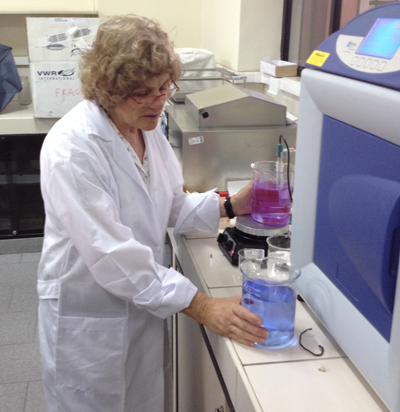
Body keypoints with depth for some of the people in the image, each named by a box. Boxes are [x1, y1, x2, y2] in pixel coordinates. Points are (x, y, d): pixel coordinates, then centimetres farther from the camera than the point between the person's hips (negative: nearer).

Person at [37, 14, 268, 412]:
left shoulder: (148, 129, -2)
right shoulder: (71, 148, -26)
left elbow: (172, 207, 9)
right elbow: (112, 254, -30)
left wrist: (230, 205, -9)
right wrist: (203, 308, -29)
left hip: (143, 304, 7)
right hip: (87, 316, -6)